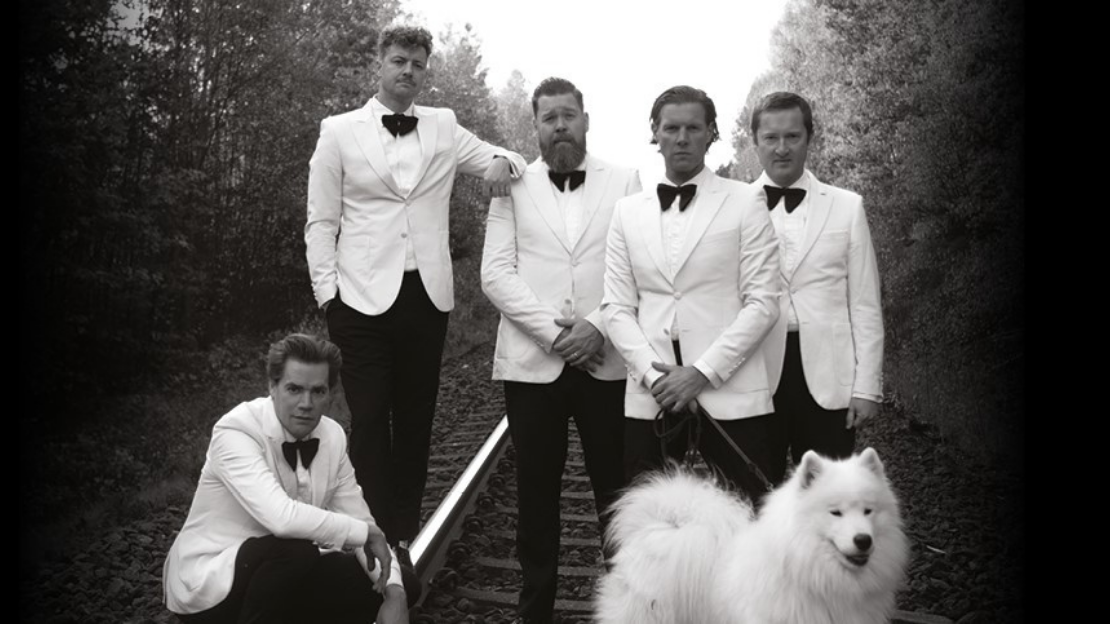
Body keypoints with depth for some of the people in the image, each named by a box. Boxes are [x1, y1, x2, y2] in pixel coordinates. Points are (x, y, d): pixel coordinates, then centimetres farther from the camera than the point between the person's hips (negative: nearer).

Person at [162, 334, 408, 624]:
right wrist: (365, 533, -26)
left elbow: (358, 520, -2)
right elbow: (282, 518, -38)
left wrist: (394, 592, -18)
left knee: (375, 583, -9)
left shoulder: (332, 436, -4)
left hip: (280, 572, 7)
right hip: (207, 582, -6)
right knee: (296, 550, -33)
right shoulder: (236, 431, -24)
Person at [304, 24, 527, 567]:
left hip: (427, 296, 3)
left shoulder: (444, 127, 11)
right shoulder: (339, 131, 5)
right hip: (364, 298, -2)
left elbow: (505, 160, 17)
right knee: (370, 420, -2)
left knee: (416, 420, 8)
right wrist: (327, 293, -5)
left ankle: (405, 535, 18)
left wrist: (501, 162, -7)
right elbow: (321, 223, 4)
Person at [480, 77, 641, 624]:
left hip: (607, 361, 0)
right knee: (536, 493, 7)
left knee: (617, 491, 3)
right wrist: (554, 332, -11)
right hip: (533, 362, 1)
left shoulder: (625, 182, 7)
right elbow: (496, 273, -1)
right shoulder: (513, 186, 7)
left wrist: (597, 326, -13)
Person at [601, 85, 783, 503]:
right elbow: (617, 307, 7)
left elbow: (762, 302, -3)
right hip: (650, 395, 3)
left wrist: (703, 372, -11)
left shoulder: (744, 203, 4)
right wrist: (653, 375, -7)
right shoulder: (628, 211, 13)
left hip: (730, 393, -2)